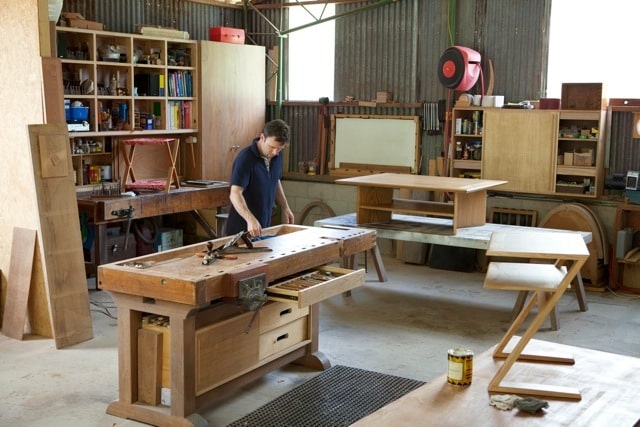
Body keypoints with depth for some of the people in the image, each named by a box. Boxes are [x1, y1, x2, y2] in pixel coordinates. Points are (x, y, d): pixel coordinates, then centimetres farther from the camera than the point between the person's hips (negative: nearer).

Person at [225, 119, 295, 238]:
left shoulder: (277, 155, -1)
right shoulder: (245, 158, -22)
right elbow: (235, 194, -31)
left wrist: (285, 207, 13)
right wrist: (250, 219, -44)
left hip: (264, 226, 7)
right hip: (242, 228, -7)